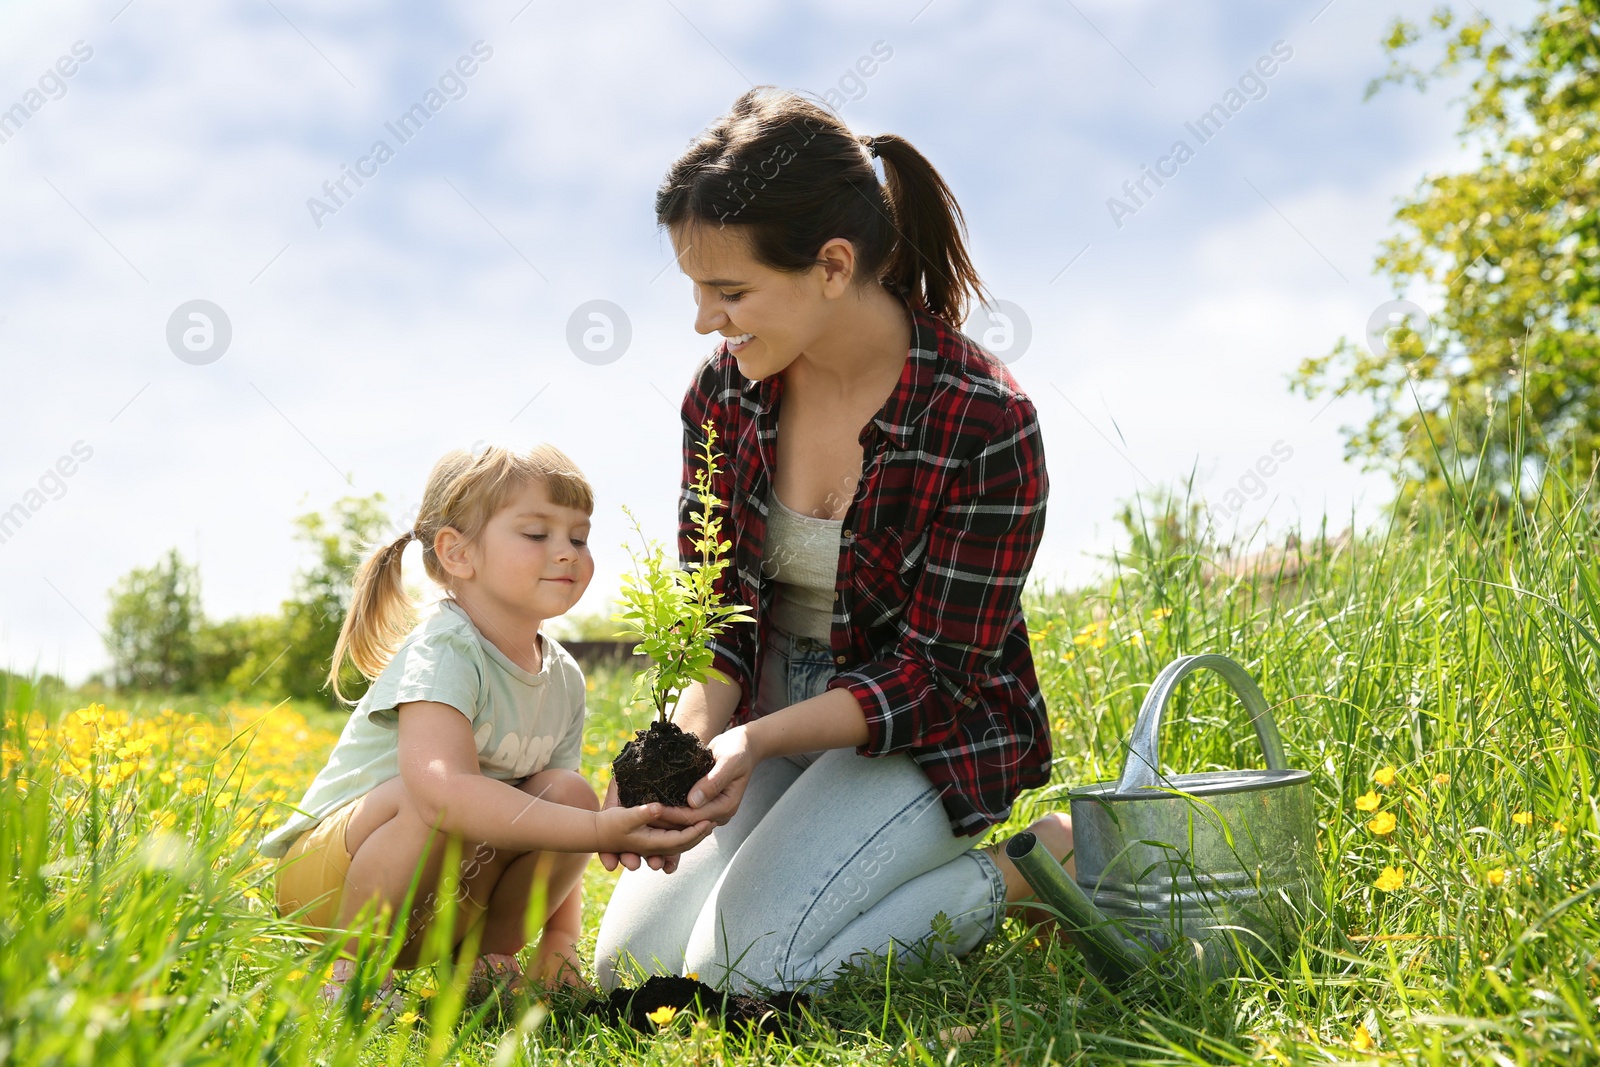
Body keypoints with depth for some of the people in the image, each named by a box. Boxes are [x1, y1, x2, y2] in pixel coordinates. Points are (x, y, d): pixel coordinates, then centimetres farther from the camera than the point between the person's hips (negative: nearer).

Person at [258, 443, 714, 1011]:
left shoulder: (564, 678, 2)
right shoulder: (441, 655, -23)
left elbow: (554, 835, 8)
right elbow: (443, 787, -42)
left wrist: (560, 943, -4)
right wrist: (597, 830, -46)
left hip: (437, 903, 7)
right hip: (327, 877, -7)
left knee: (567, 794, -14)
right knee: (444, 805, -35)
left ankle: (487, 956, 2)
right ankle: (351, 966, -15)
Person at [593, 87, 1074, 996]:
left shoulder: (985, 425, -24)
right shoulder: (726, 390, -8)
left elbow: (936, 677, -19)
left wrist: (756, 741, -32)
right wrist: (686, 741, -22)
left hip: (924, 735, -5)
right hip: (772, 711, 6)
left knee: (745, 969, -21)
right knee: (631, 963, -5)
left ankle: (1036, 861, 0)